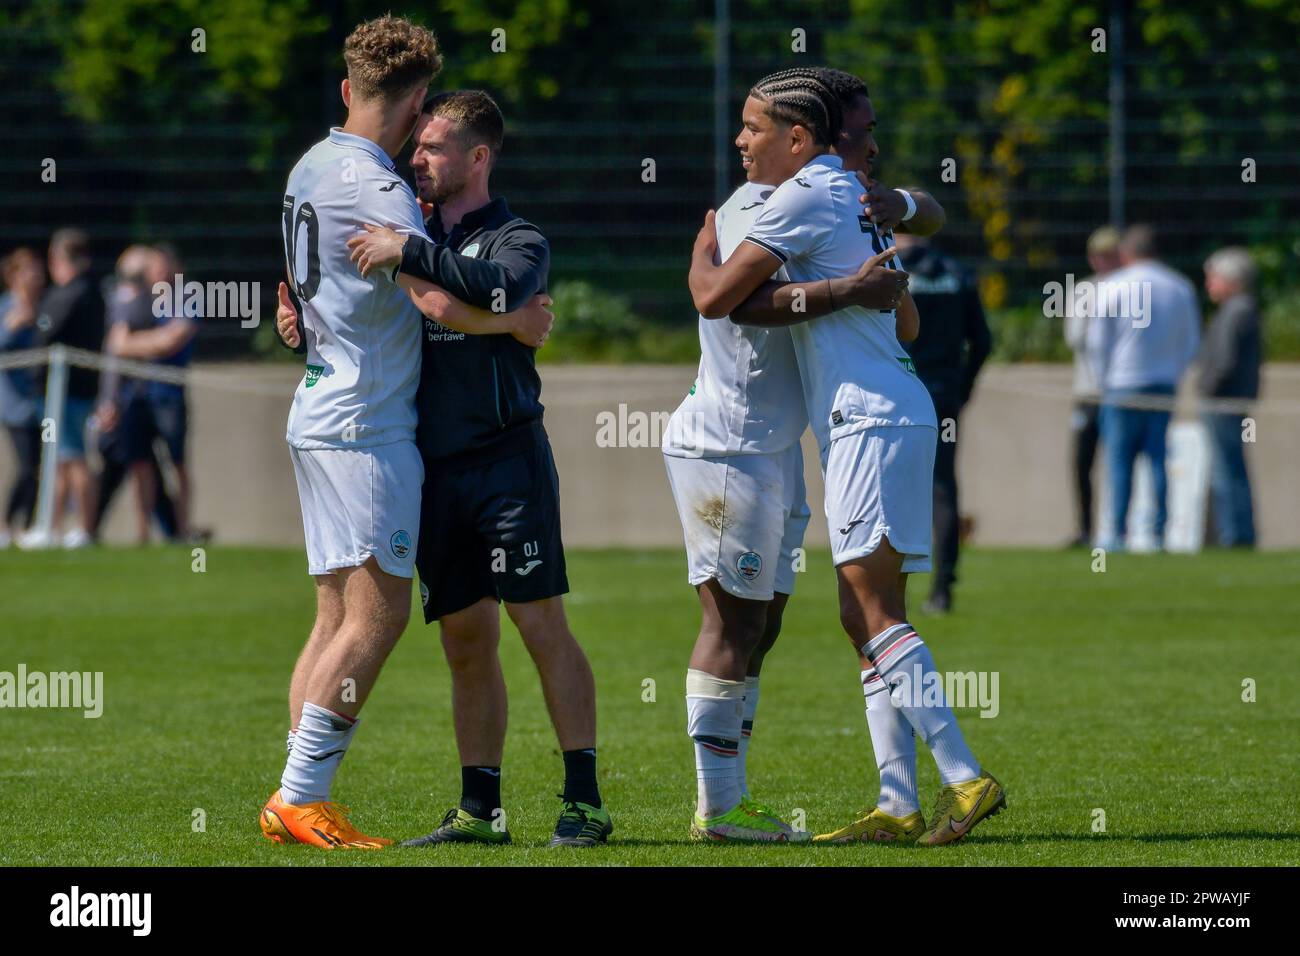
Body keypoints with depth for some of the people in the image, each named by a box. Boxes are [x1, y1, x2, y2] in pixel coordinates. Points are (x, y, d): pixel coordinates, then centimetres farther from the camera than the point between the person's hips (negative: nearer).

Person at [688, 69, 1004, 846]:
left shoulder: (805, 199, -8)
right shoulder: (863, 199, 20)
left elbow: (715, 298, -11)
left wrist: (704, 247, 8)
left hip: (872, 419, -10)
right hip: (890, 419, 10)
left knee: (871, 608, -15)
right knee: (871, 615, 7)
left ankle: (967, 778, -21)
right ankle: (900, 805, 3)